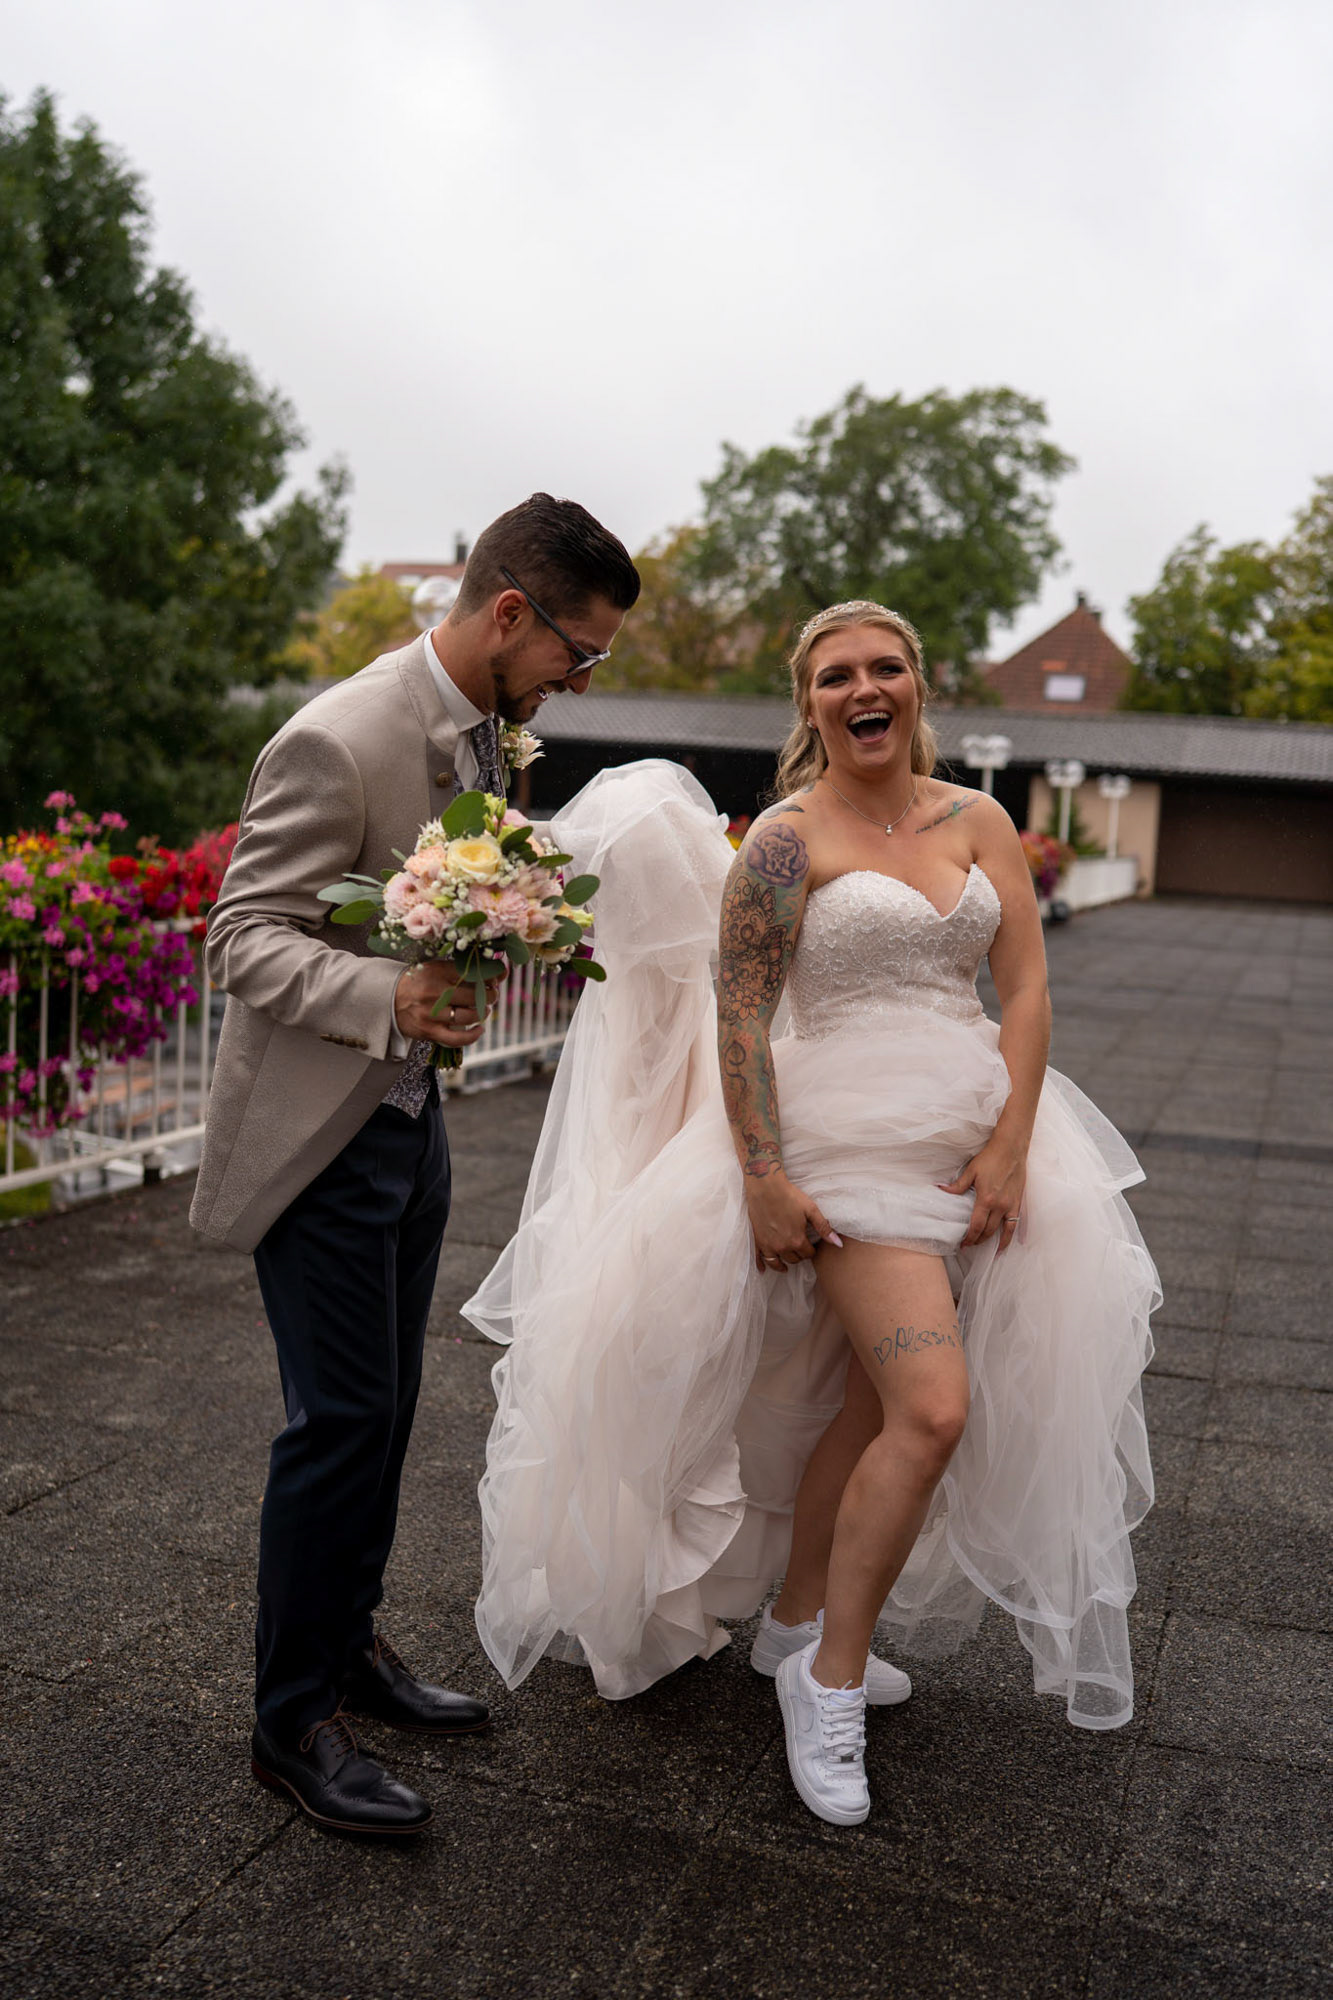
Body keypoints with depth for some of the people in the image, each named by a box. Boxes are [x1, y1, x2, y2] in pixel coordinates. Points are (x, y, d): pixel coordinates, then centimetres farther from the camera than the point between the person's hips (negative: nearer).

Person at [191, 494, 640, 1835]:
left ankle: (347, 1644, 35)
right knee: (341, 1419, -3)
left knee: (384, 1406, 17)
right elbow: (244, 939, -22)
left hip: (407, 1114, 9)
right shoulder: (339, 741, -24)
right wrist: (388, 997, -37)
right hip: (316, 1132, -9)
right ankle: (293, 1721, 16)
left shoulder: (483, 730, 5)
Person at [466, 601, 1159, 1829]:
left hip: (972, 1137, 6)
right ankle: (832, 1679, 3)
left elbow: (1025, 987, 5)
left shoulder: (979, 822, 9)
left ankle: (795, 1626, 31)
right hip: (850, 1138, -5)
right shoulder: (786, 838, -5)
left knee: (870, 1405, 12)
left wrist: (1012, 1147, -5)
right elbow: (739, 1015, -8)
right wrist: (762, 1177, -14)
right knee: (934, 1409, -15)